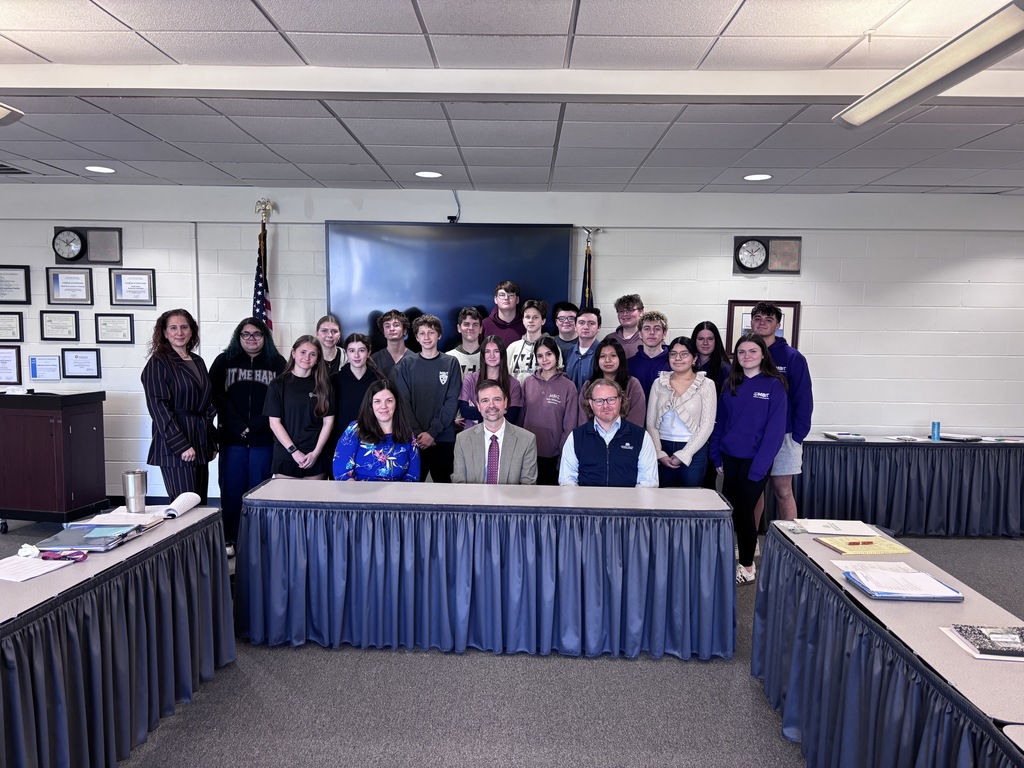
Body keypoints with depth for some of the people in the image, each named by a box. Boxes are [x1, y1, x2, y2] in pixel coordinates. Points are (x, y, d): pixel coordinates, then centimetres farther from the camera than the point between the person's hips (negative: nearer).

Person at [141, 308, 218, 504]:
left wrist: (212, 443, 17)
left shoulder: (197, 362, 15)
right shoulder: (158, 363, -5)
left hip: (200, 443, 7)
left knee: (201, 506, 8)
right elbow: (159, 408, -12)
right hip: (174, 447, -7)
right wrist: (181, 445, -18)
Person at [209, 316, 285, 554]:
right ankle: (229, 539, 18)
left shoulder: (277, 363, 5)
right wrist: (238, 426, -13)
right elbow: (217, 396, -2)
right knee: (231, 489, 6)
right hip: (232, 438, 1)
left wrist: (256, 426, -13)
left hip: (264, 439, -1)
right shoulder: (224, 361, 8)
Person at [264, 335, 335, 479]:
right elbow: (274, 423, -3)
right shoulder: (278, 384, 1)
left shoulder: (323, 384, 5)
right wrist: (294, 451, -11)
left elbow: (328, 421, 3)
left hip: (316, 457, 1)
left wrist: (316, 453, -7)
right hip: (286, 456, -1)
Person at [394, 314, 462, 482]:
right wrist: (418, 433, -10)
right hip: (413, 438, 1)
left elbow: (452, 401, -3)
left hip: (444, 438, 0)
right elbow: (403, 402, 0)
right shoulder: (406, 365, 6)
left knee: (443, 482, 7)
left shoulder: (451, 363, 3)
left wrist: (432, 432, -11)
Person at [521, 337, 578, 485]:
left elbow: (569, 426, -4)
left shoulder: (568, 386, -6)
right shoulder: (528, 382, 1)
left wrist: (563, 456, -5)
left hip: (553, 456, -2)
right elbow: (521, 417, 6)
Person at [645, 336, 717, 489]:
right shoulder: (659, 383, 5)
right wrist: (659, 453, -7)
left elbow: (706, 426, -6)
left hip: (693, 451, -2)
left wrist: (683, 455, -10)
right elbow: (651, 423, 4)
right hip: (663, 449, 2)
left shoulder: (706, 385, -2)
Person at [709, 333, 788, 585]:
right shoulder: (731, 384, 7)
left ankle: (747, 566, 20)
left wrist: (759, 467, -16)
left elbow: (775, 429, -12)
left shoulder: (774, 385, -8)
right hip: (729, 458, 4)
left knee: (744, 510, 2)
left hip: (754, 460, -4)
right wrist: (717, 457, 4)